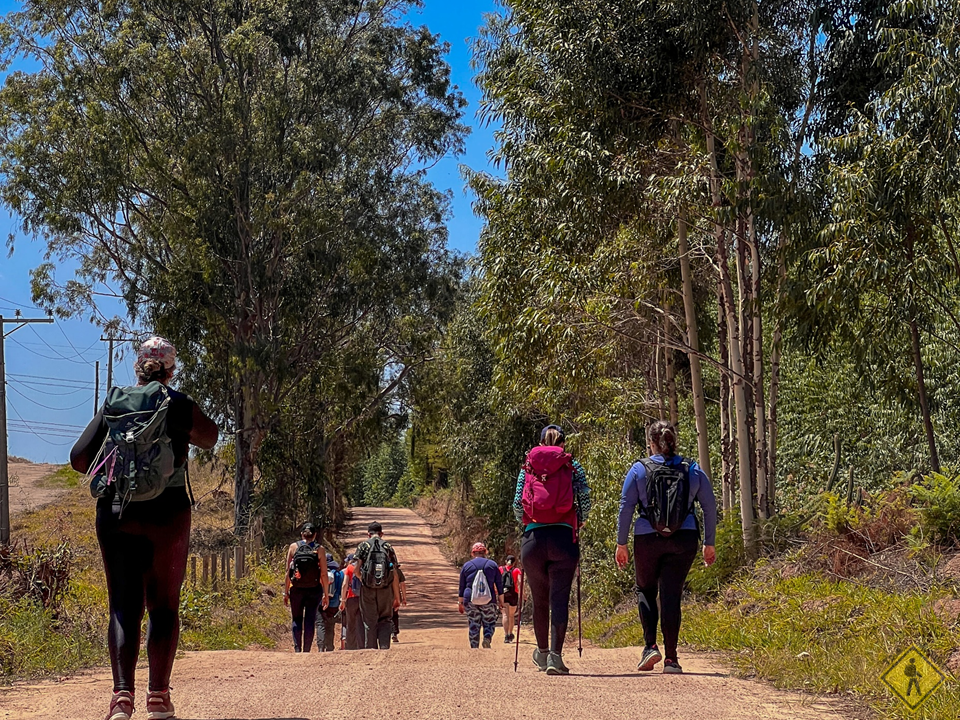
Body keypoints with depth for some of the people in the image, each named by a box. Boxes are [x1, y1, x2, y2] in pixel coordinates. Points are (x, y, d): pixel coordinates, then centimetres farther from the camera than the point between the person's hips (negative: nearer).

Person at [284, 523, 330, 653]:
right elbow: (324, 574, -3)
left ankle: (297, 648, -1)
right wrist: (326, 594, 2)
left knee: (297, 620, 10)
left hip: (296, 589, 1)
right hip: (314, 590, -1)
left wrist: (286, 592, 5)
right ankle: (306, 650, 2)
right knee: (310, 620, 4)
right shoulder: (319, 549, 0)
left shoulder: (293, 547, 2)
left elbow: (288, 572, 0)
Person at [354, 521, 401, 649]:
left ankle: (371, 648, 4)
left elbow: (357, 569, -5)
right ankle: (384, 646, -5)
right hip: (385, 589, 1)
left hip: (367, 588, -1)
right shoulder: (388, 547, 8)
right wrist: (397, 597, 7)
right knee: (385, 619, 10)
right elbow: (395, 574, 5)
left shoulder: (363, 546, 4)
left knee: (369, 621, 7)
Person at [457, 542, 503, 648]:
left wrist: (460, 603, 14)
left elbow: (462, 586, 8)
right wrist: (501, 601, 11)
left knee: (473, 627, 6)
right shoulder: (492, 564, 7)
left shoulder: (466, 565, 7)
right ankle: (487, 639, -19)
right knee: (489, 623, 9)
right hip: (489, 600, 0)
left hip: (470, 601, 0)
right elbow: (499, 585, 6)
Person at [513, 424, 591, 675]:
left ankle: (542, 653, 28)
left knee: (539, 600, 14)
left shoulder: (527, 467, 11)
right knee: (560, 598, -3)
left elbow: (517, 503, 6)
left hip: (534, 538, 2)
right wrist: (578, 524, 18)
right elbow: (585, 500, 1)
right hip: (563, 537, -2)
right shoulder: (572, 466, 8)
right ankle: (555, 655, -14)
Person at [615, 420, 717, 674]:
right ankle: (670, 658, 1)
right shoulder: (693, 470, 5)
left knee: (645, 590, 18)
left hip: (647, 539, -1)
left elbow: (626, 507, -1)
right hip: (684, 540, 1)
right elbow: (710, 507, 8)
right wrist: (709, 543, 15)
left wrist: (621, 543, 5)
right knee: (671, 594, 4)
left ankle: (650, 646, 3)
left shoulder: (639, 469, -1)